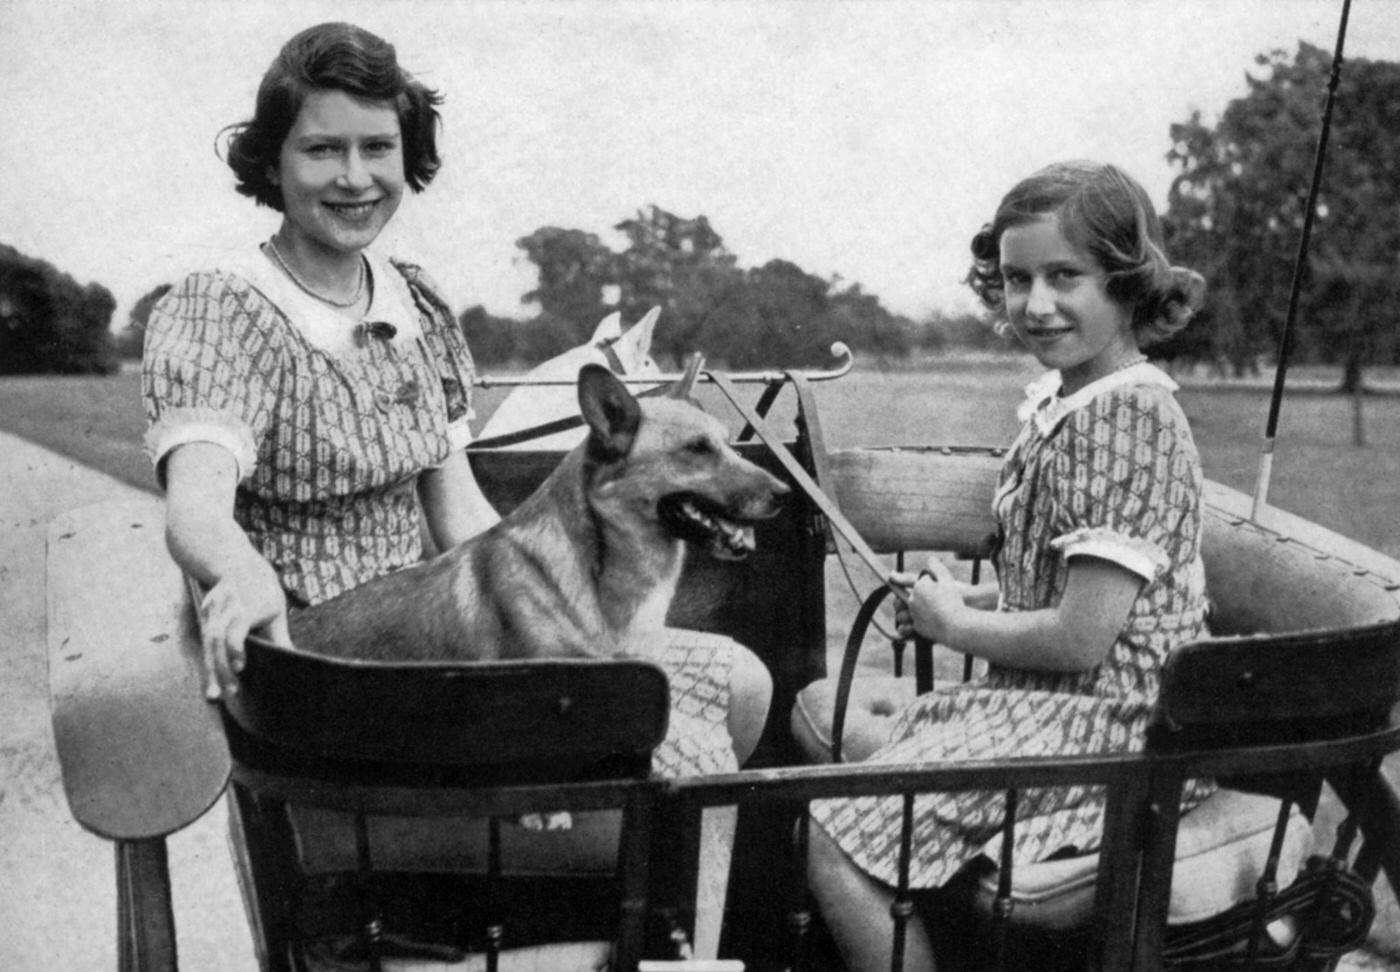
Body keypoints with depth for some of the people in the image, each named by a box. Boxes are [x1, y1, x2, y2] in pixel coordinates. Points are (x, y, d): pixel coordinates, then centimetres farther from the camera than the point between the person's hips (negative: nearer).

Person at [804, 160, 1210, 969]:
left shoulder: (1129, 411, -20)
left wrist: (956, 624, -9)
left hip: (1107, 729, -10)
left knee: (838, 841, -15)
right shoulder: (1057, 403, 9)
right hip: (1051, 708, 10)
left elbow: (1082, 637, -23)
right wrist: (970, 598, 4)